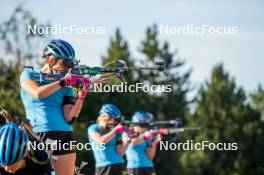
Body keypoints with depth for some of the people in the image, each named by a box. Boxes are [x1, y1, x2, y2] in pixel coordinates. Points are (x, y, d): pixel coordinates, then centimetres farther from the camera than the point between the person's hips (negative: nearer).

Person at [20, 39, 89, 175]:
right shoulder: (29, 75, 8)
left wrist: (82, 95, -8)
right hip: (38, 136, -4)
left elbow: (69, 118, 4)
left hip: (64, 138, 4)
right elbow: (37, 93, -14)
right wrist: (64, 82, -11)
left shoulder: (66, 87, 15)